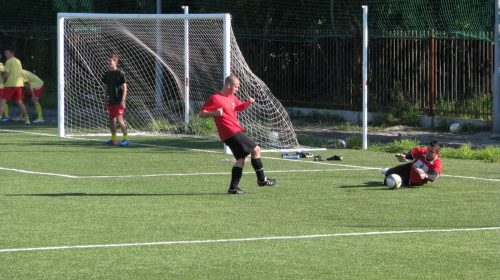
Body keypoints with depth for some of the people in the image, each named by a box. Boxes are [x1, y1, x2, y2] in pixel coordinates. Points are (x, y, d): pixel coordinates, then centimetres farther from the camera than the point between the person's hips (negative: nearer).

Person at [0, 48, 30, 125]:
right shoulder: (18, 61, 13)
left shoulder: (8, 62, -11)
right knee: (20, 102, 15)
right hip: (19, 84, 7)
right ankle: (27, 119, 13)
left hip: (10, 84, -7)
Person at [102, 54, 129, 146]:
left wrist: (123, 100, -15)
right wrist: (105, 100, 16)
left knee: (119, 118, -16)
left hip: (119, 101, -7)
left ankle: (126, 138, -17)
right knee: (111, 119, 11)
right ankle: (113, 139, 21)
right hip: (111, 101, 7)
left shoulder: (120, 73, -8)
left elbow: (124, 87, -10)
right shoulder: (107, 74, 11)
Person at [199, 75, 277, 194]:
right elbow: (201, 113, -9)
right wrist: (214, 113, -28)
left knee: (242, 158, 5)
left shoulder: (232, 98, 17)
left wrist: (249, 102, 10)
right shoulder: (215, 99, -8)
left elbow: (242, 107, 33)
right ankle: (261, 180, 5)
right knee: (256, 149, -6)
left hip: (236, 130, 9)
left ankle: (233, 187, 3)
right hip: (232, 132, -9)